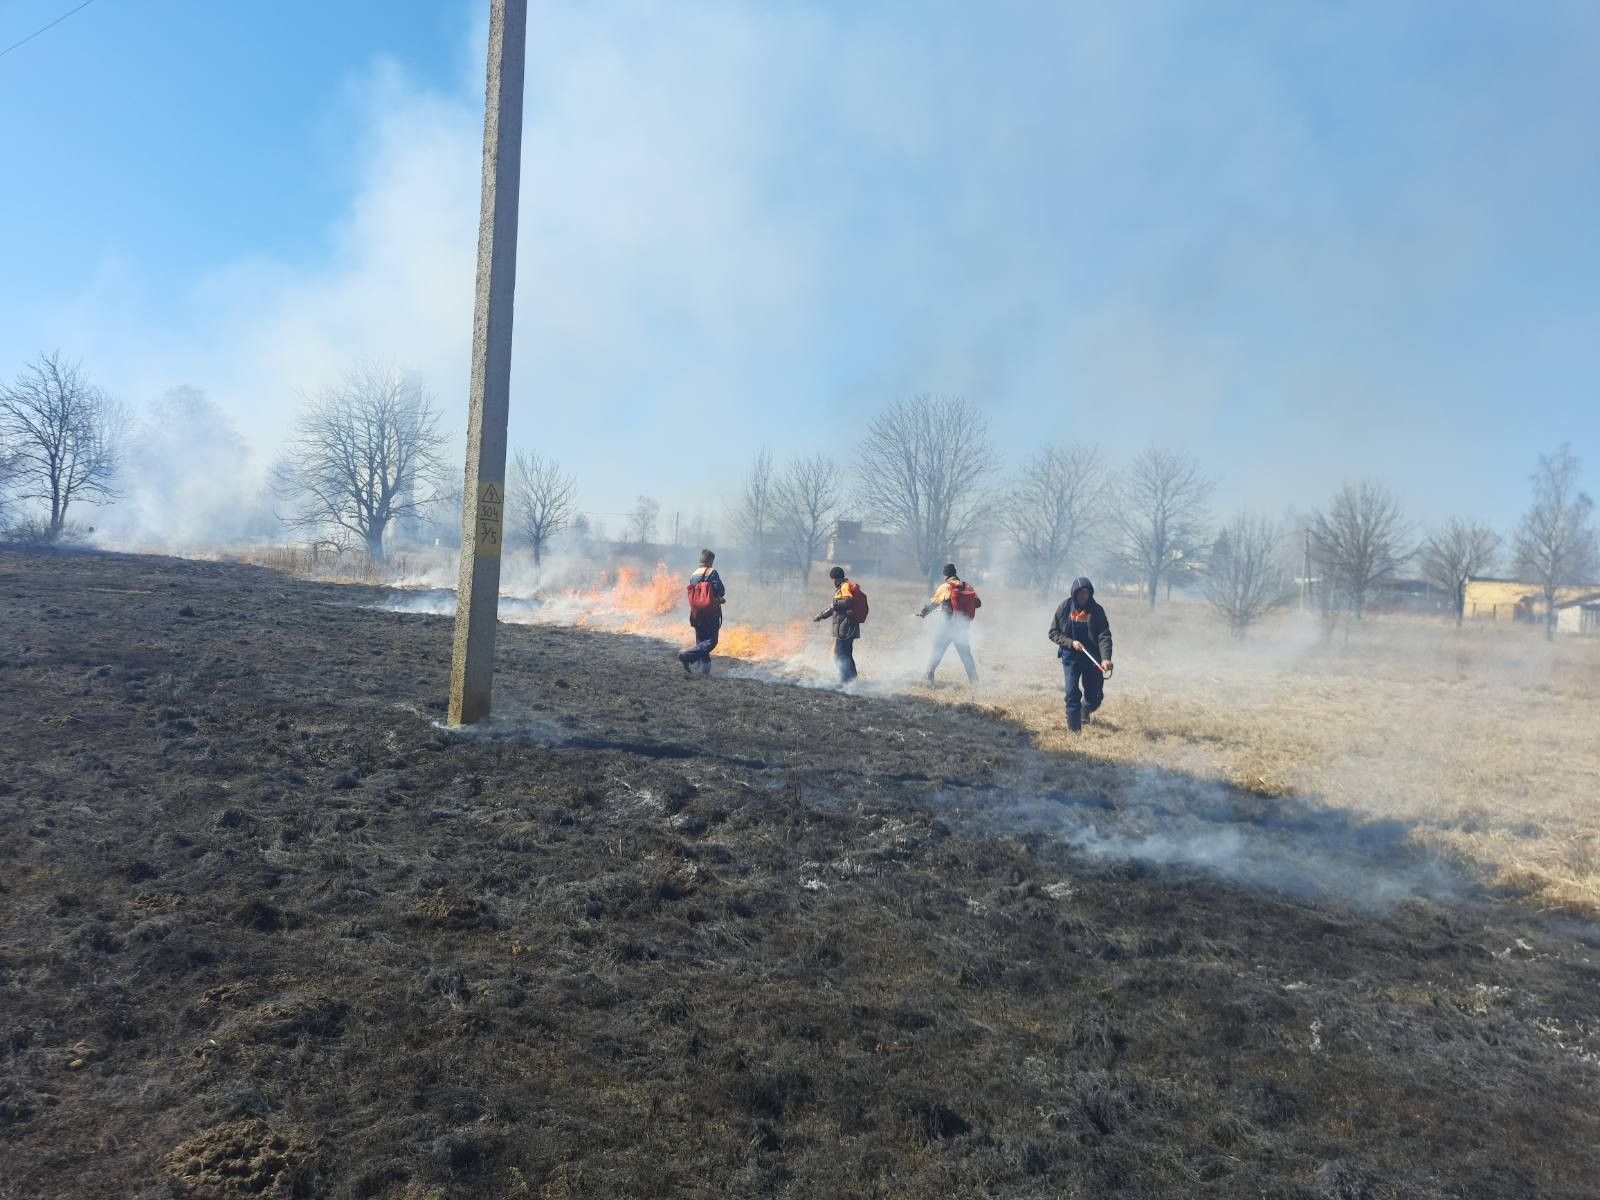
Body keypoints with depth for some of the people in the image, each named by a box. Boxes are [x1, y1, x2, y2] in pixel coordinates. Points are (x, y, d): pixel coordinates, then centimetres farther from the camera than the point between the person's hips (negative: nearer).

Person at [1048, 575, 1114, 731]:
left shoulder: (1096, 610, -5)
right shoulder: (1065, 607, -3)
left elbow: (1104, 636, -13)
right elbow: (1053, 633, 2)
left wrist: (1106, 658, -29)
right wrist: (1071, 643, -15)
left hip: (1092, 657, 1)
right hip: (1071, 657, 0)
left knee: (1095, 696, 5)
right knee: (1072, 694, -10)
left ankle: (1085, 710, 42)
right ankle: (1074, 730, 3)